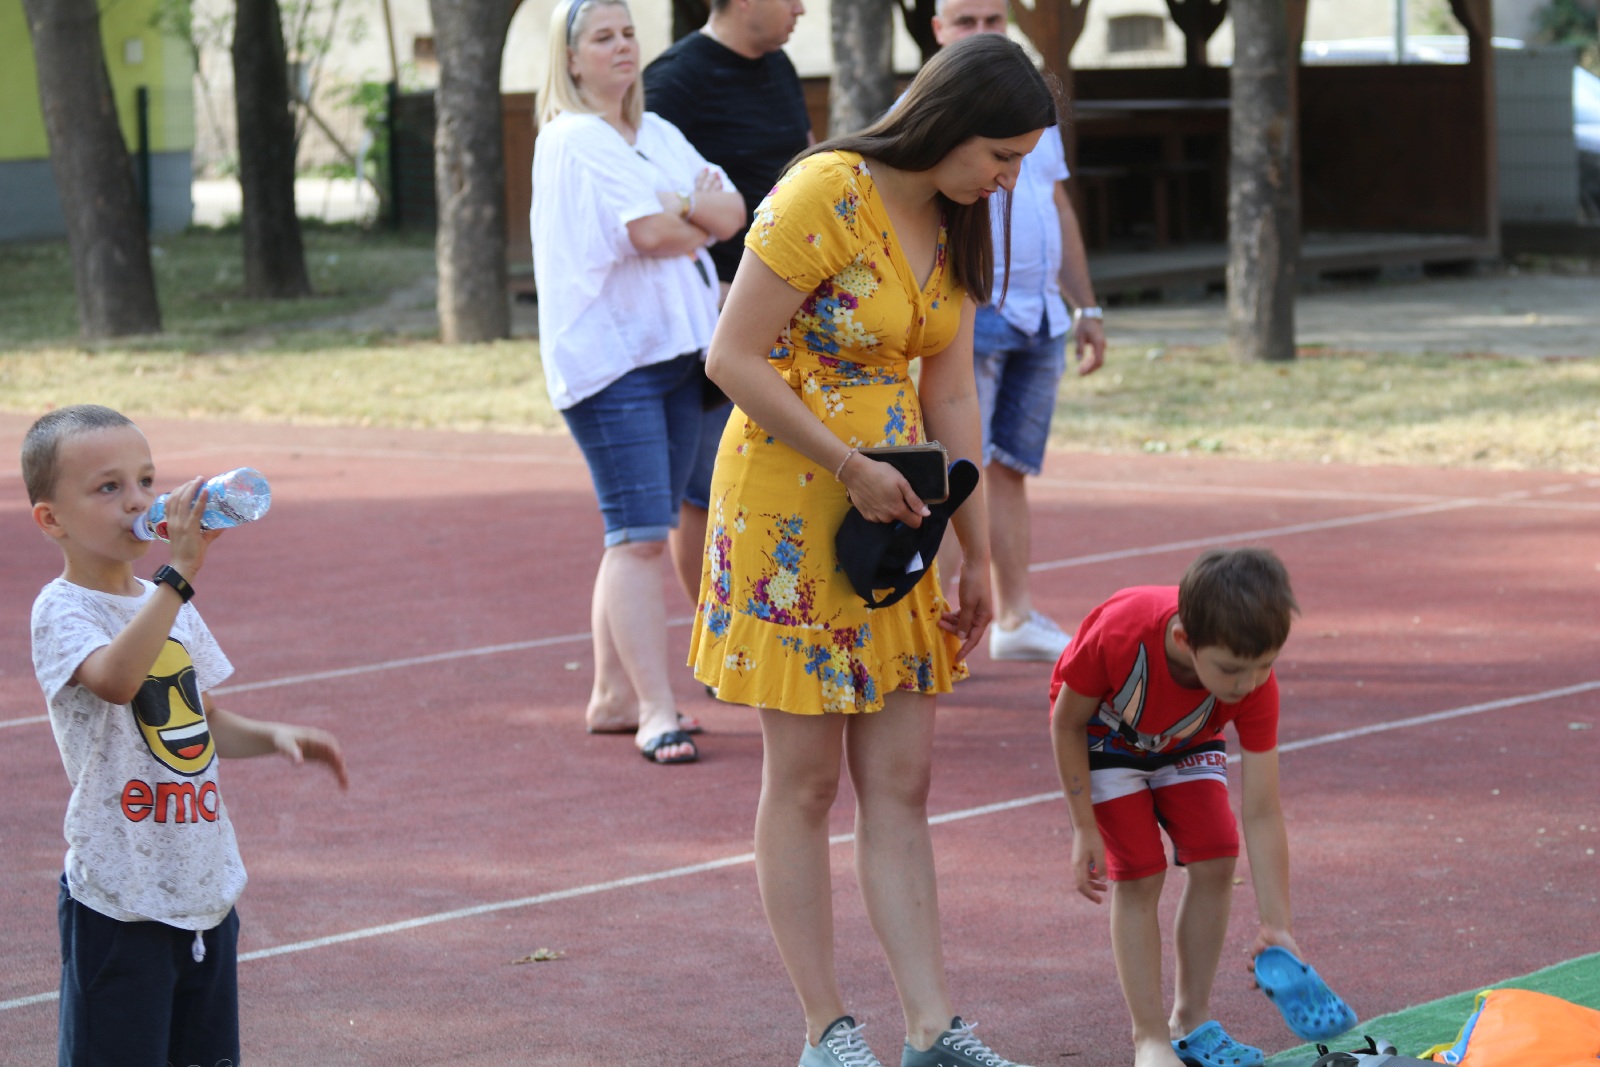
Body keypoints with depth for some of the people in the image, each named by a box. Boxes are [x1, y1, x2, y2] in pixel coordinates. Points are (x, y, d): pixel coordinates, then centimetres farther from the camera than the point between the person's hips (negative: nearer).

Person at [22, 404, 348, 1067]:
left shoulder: (170, 606, 11)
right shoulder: (63, 611, -13)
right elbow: (116, 680, -35)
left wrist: (274, 737, 3)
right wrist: (182, 572, -37)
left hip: (205, 887, 7)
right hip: (119, 898, -7)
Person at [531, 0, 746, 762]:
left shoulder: (657, 134, 17)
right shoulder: (575, 140, -8)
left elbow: (732, 214, 8)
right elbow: (653, 230, -17)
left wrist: (689, 206, -12)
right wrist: (700, 225, 3)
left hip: (674, 348, 8)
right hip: (608, 353, -8)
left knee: (638, 534, 11)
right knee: (639, 535, -12)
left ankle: (614, 695, 18)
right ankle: (656, 711, -14)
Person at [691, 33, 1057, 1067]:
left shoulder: (952, 224, 7)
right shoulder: (828, 195, -17)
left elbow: (952, 397, 10)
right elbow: (734, 359, -18)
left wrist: (977, 555, 8)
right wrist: (852, 467, -19)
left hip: (891, 515, 7)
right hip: (791, 506, -7)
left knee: (901, 782, 6)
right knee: (805, 780, 1)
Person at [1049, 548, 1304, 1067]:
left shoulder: (1255, 688, -34)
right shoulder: (1117, 635, -43)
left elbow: (1262, 814, -29)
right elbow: (1066, 723, -22)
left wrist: (1276, 926, -32)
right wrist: (1085, 829, -19)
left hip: (1185, 740, 3)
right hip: (1102, 731, -3)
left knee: (1215, 860, -9)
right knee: (1139, 873, -13)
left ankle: (1192, 1019, 8)